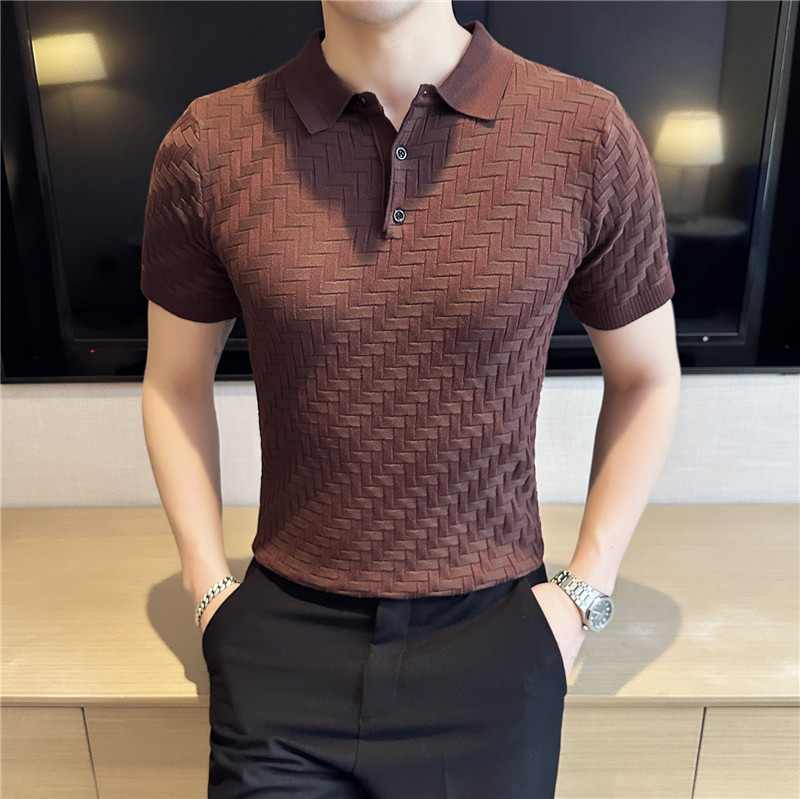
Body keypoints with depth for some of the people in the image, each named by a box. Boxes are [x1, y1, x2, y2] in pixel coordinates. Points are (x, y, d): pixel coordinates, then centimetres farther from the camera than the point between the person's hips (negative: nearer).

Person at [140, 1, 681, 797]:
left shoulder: (587, 133, -9)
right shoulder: (206, 147, -7)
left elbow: (646, 378, 2)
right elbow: (174, 385, 5)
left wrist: (584, 592, -2)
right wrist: (209, 588, 0)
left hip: (492, 641, 1)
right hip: (284, 644, 1)